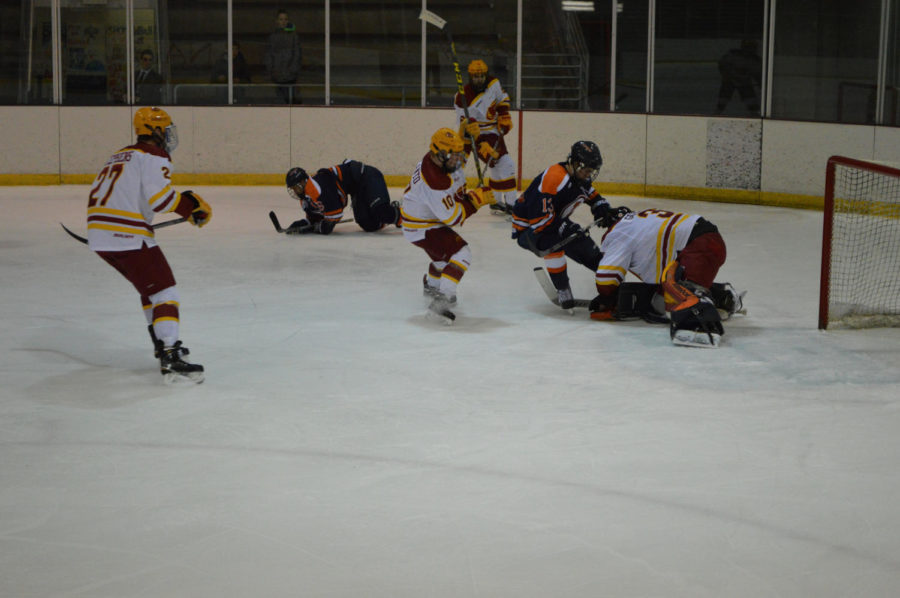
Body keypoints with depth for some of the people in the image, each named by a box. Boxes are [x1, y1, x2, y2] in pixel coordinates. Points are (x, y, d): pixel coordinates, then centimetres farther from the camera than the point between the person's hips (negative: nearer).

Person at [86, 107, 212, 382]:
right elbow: (160, 197, -19)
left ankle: (164, 344, 32)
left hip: (99, 235, 9)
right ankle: (171, 359, -21)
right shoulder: (153, 156, -5)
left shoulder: (120, 155, 24)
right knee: (164, 292, -9)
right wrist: (192, 206, -8)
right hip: (127, 237, -9)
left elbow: (98, 194, 25)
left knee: (149, 285, 25)